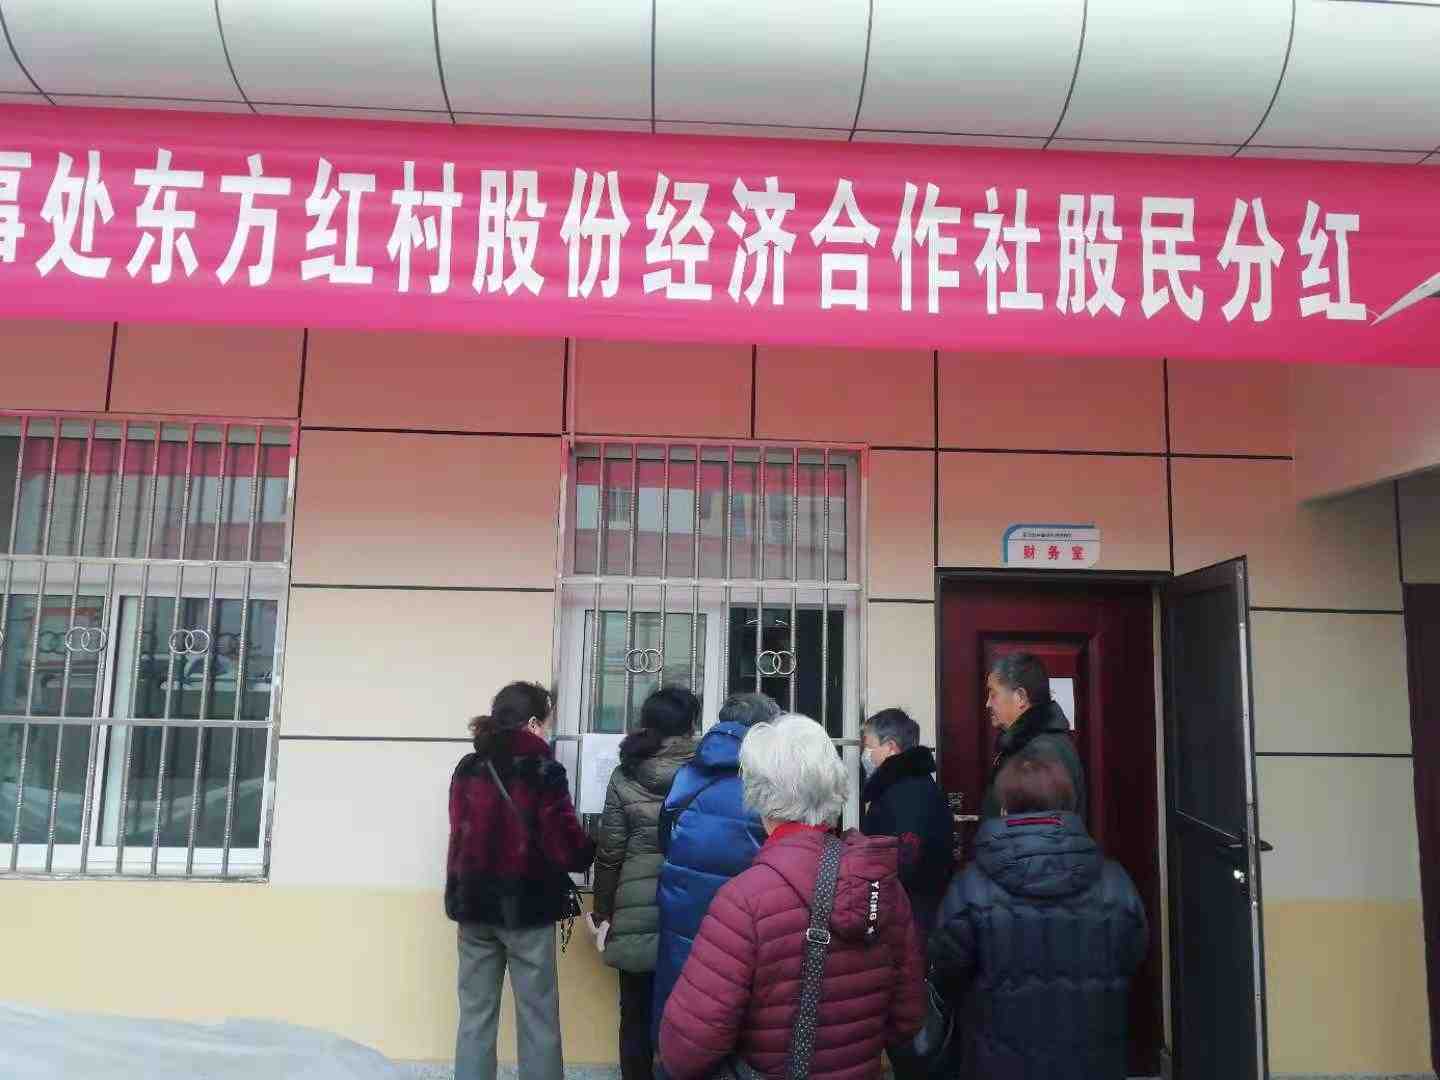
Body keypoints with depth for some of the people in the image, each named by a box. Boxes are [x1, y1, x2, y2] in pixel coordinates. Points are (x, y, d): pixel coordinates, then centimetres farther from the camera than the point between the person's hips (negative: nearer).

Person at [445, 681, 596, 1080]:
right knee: (537, 1018, 5)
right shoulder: (544, 772, -12)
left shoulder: (467, 769, 4)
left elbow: (463, 832, 12)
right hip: (527, 907, -5)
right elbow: (567, 849, -13)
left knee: (475, 1015, 12)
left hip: (473, 904, 5)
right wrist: (592, 851, 6)